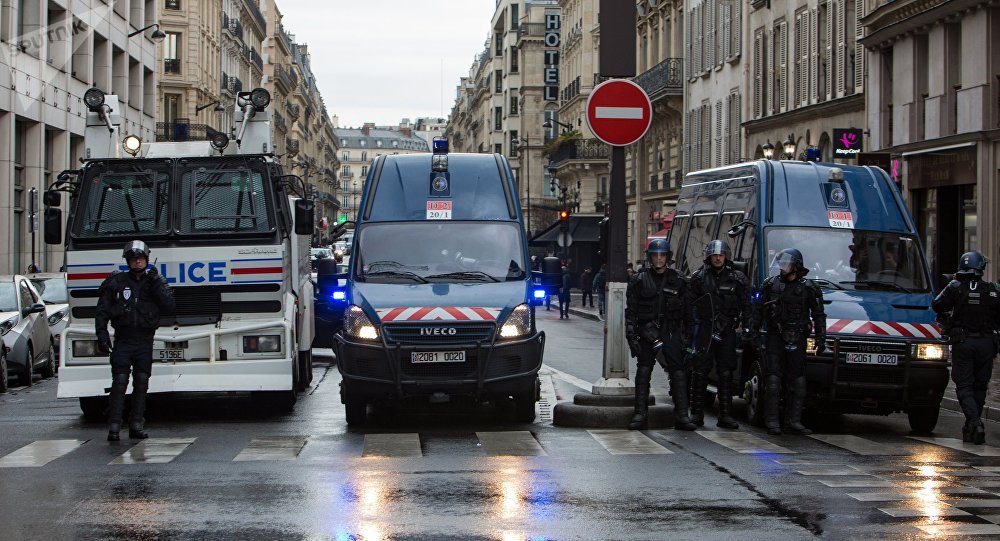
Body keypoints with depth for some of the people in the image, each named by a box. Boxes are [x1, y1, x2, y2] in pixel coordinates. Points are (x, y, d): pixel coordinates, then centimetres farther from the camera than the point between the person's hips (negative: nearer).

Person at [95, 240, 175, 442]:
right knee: (119, 383, -9)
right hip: (123, 342, -2)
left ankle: (136, 426, 10)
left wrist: (156, 285, -11)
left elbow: (169, 307, -4)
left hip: (145, 342, 2)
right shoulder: (116, 283, 4)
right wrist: (102, 336, -7)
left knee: (141, 385, 4)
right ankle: (114, 427, -10)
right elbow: (102, 312, 4)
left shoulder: (154, 282, 9)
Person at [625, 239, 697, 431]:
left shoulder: (677, 281, 10)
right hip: (647, 333, 0)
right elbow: (631, 310, 2)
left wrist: (688, 335, 5)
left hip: (671, 333, 0)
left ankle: (681, 416, -4)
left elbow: (687, 311, 11)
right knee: (643, 372, 0)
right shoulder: (639, 280, 6)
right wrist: (631, 335, -8)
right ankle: (641, 414, 5)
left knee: (678, 372, -6)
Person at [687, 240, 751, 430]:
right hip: (705, 329, -1)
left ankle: (725, 415, 8)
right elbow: (689, 303, 5)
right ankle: (696, 414, 1)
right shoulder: (699, 277, 4)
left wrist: (745, 327, 1)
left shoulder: (737, 278, 6)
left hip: (727, 331, 1)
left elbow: (746, 306, 9)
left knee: (726, 373, 4)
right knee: (700, 371, -4)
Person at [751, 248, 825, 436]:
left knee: (796, 381, 2)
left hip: (796, 340, 0)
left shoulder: (807, 288, 4)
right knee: (773, 379, -6)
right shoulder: (771, 284, 8)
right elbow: (759, 311, 13)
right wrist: (753, 332, 7)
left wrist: (821, 339, 2)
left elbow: (819, 316, 8)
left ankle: (794, 421, 8)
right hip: (775, 337, 0)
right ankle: (772, 421, -4)